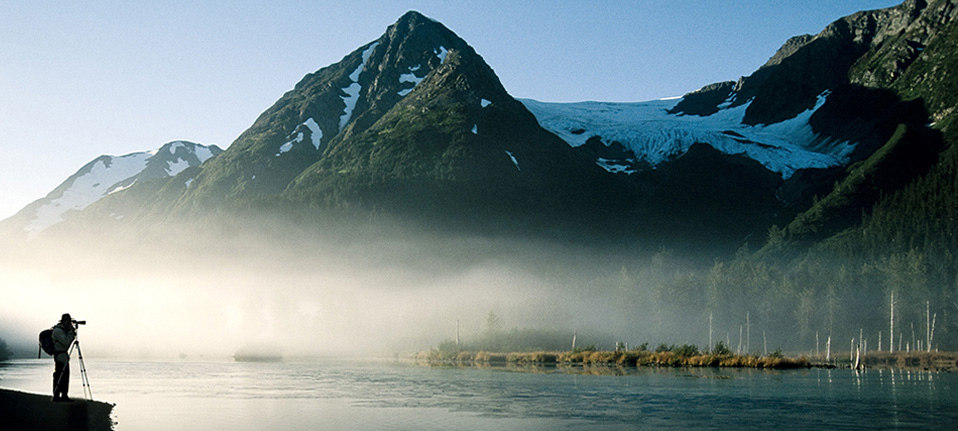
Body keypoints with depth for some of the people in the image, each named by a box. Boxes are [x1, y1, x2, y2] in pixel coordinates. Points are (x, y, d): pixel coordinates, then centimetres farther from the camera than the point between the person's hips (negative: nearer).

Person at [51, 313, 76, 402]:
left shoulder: (65, 329, 15)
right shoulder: (57, 330, -13)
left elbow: (68, 341, 18)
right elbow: (65, 342, -21)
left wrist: (73, 333, 5)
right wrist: (71, 332, -13)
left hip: (65, 355, 10)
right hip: (59, 356, -10)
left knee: (66, 376, 9)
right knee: (58, 377, -8)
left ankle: (64, 396, 13)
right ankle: (56, 396, -5)